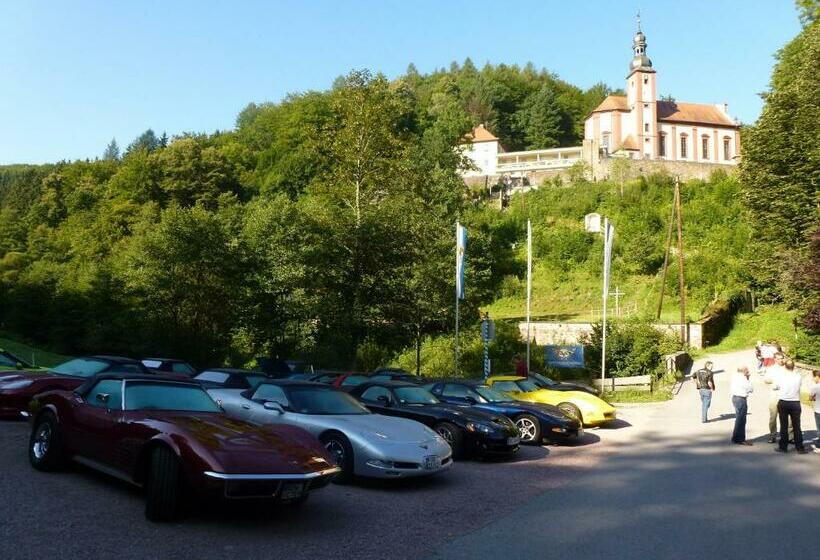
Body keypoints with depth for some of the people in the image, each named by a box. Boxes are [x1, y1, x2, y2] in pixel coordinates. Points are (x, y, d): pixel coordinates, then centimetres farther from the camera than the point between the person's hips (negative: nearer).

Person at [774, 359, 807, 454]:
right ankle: (800, 448, 8)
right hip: (795, 403, 1)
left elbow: (777, 385, 9)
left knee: (784, 426, 5)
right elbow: (799, 388, 10)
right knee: (797, 426, 6)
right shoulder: (798, 376, -6)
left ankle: (783, 447, 9)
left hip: (783, 403, -1)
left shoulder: (781, 376, -9)